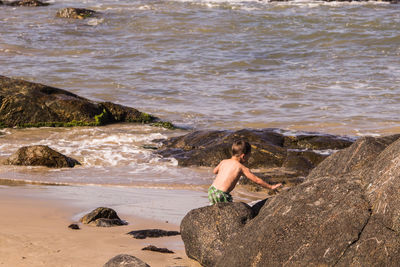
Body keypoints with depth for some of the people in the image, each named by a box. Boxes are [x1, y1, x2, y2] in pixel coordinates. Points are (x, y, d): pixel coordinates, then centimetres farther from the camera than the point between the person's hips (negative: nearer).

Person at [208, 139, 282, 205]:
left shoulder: (224, 162, 11)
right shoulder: (242, 168, -3)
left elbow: (215, 171, 31)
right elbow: (257, 180, 1)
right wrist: (271, 187, 10)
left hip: (211, 190, 6)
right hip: (221, 195, -6)